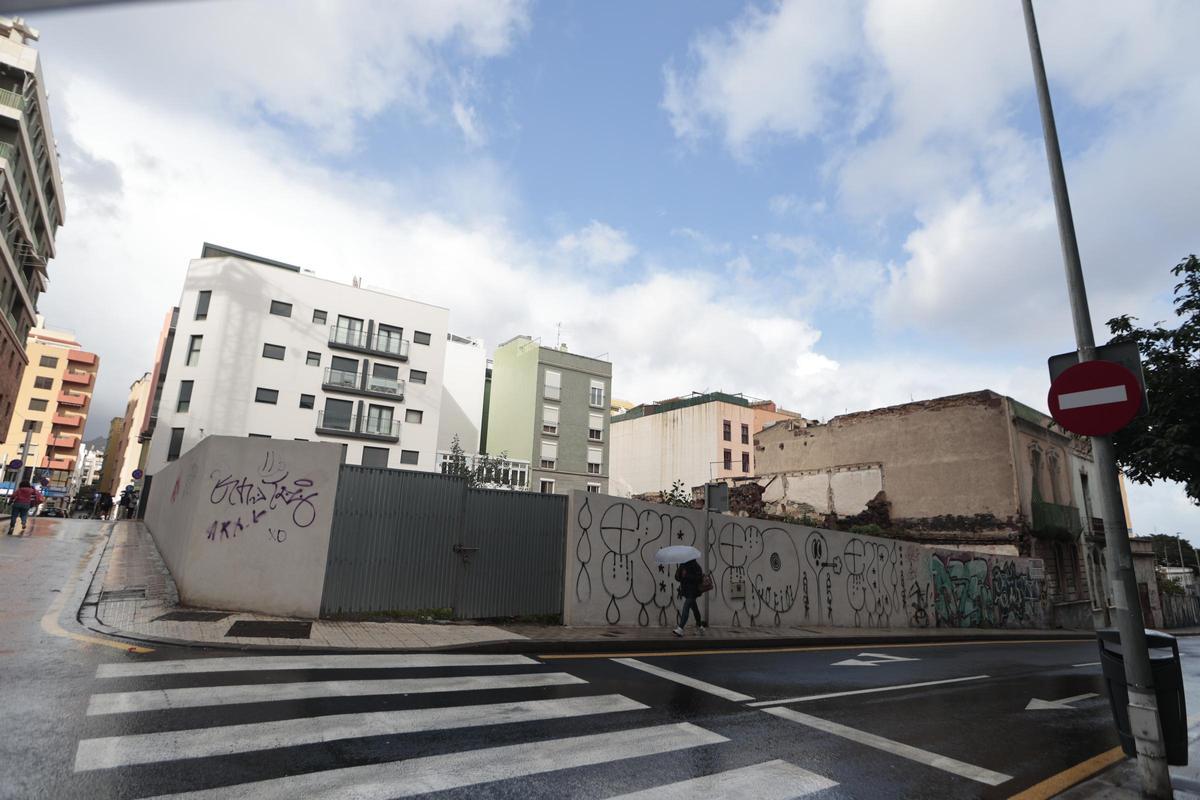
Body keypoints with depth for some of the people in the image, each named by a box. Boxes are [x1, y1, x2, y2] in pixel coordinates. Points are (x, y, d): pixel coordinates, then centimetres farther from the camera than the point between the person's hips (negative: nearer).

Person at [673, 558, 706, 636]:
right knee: (694, 607, 21)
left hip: (693, 591, -7)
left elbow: (699, 577, -22)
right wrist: (678, 573, -18)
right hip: (685, 590, 7)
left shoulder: (695, 565, -15)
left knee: (686, 608, -16)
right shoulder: (682, 565, 5)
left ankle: (680, 629, -22)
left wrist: (687, 576, -27)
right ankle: (700, 625, 39)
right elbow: (677, 578, 6)